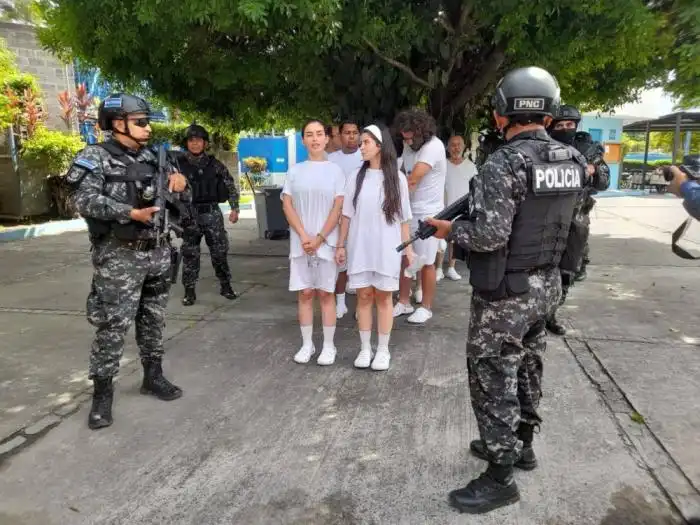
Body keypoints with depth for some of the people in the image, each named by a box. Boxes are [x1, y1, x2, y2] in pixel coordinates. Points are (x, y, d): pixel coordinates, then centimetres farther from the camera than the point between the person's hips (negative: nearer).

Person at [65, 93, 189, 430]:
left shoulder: (153, 158, 11)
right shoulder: (94, 158, -6)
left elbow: (183, 200, 15)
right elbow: (85, 201, -20)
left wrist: (180, 183, -7)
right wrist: (132, 214, -27)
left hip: (157, 252, 6)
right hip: (119, 257, -6)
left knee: (153, 320, 14)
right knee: (113, 326, -2)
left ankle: (153, 376, 28)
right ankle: (102, 393, 11)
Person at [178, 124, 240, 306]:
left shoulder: (215, 164, 4)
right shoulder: (179, 164, 1)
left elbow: (230, 186, 10)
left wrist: (234, 208, 4)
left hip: (212, 213, 1)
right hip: (190, 215, 0)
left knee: (220, 251, 4)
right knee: (190, 254, 4)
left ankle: (225, 286, 20)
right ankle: (189, 291, 15)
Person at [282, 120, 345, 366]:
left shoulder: (335, 171, 3)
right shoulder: (294, 171, 7)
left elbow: (338, 208, -3)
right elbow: (287, 205, 2)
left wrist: (319, 238, -10)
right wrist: (304, 236, -10)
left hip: (327, 242, -2)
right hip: (300, 242, 2)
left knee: (325, 293, 3)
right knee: (305, 293, 6)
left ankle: (328, 345, 13)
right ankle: (307, 344, 17)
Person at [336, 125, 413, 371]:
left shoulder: (397, 178, -1)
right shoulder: (356, 177, 3)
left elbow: (403, 217, 2)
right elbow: (347, 215, 5)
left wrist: (408, 247, 0)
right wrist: (341, 245, 4)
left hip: (386, 247, -1)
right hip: (359, 247, 2)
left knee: (383, 297, 6)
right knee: (364, 296, 7)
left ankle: (383, 350, 18)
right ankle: (365, 349, 19)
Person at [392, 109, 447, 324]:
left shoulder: (434, 146, -18)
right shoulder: (409, 145, 6)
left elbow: (413, 180, -22)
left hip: (427, 213, -7)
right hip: (408, 210, 7)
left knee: (426, 262, 4)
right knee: (403, 258, 10)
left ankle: (426, 307, 18)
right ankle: (404, 302, 23)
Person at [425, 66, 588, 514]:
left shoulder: (504, 163, -20)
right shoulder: (573, 159, 3)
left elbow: (490, 234, -26)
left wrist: (451, 230, -8)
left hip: (505, 294, -8)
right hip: (546, 286, 8)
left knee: (493, 380, 3)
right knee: (527, 368, 21)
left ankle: (500, 478, 14)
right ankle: (521, 444, 40)